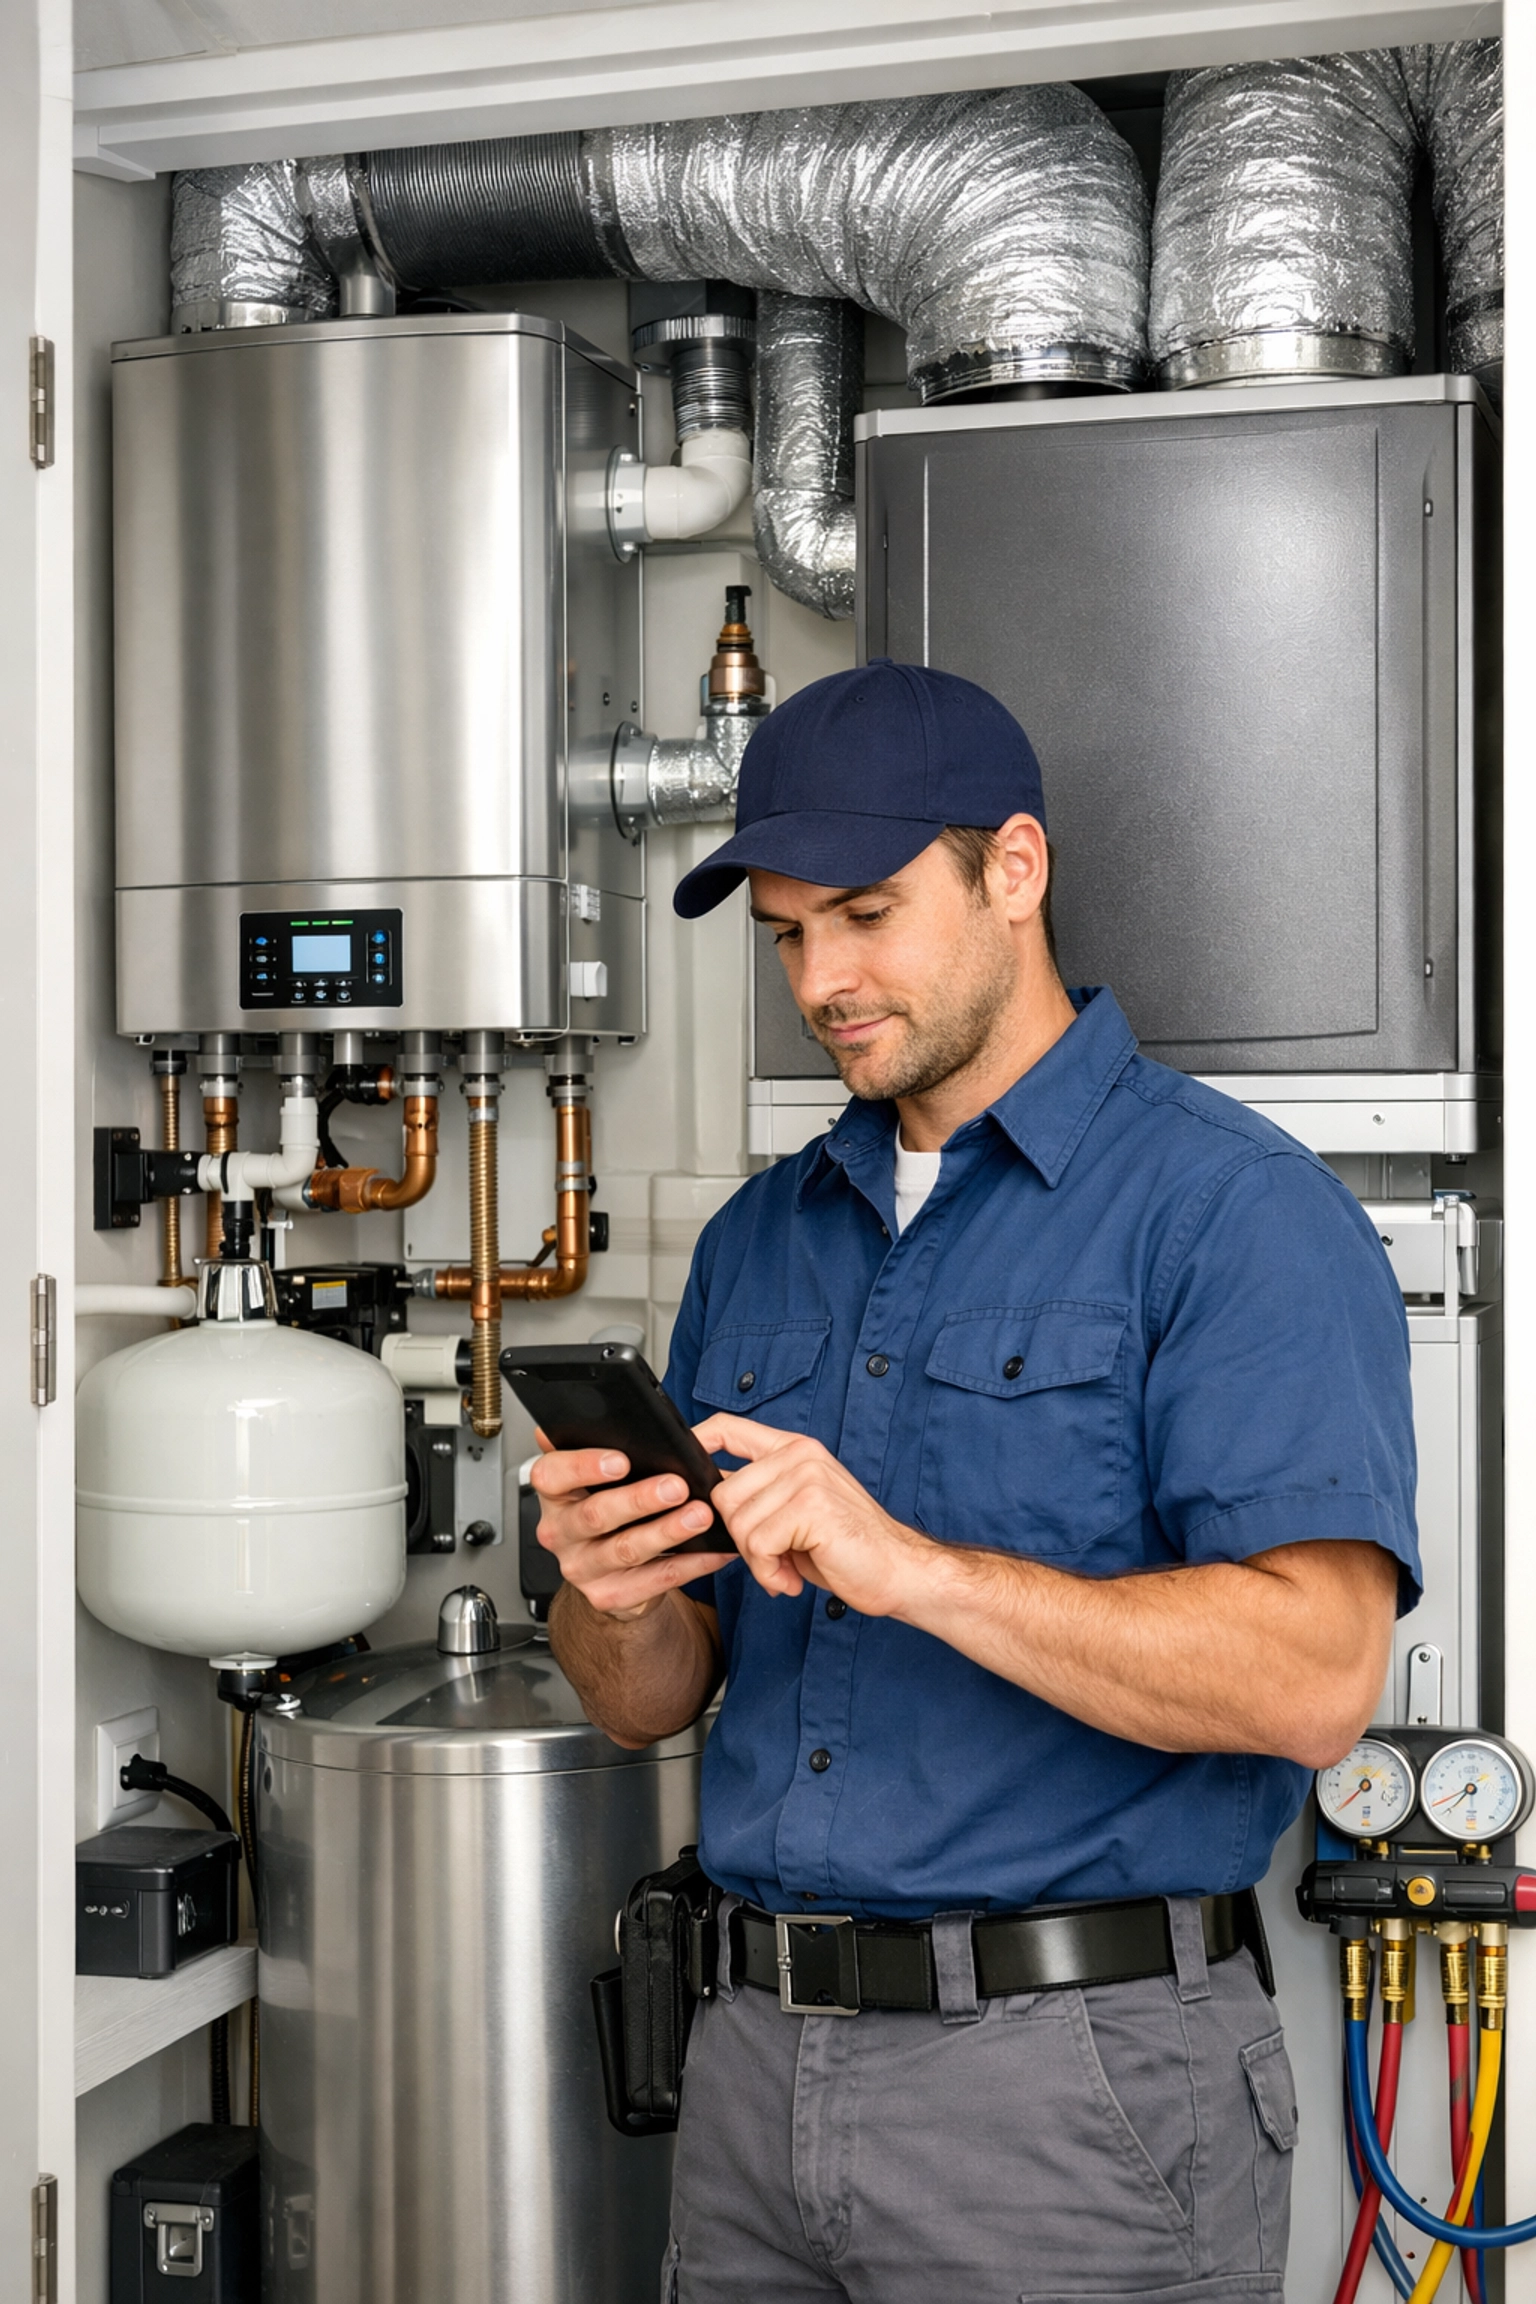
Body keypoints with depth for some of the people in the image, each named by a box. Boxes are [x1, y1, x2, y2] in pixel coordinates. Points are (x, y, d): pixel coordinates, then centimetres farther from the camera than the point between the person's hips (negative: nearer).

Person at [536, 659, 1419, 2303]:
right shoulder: (757, 1240, 12)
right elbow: (650, 1707, 13)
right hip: (757, 2055, 6)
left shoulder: (1232, 1212, -9)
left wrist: (910, 1567, -27)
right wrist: (620, 1599, -9)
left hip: (1077, 2066, -6)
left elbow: (1315, 1676, -21)